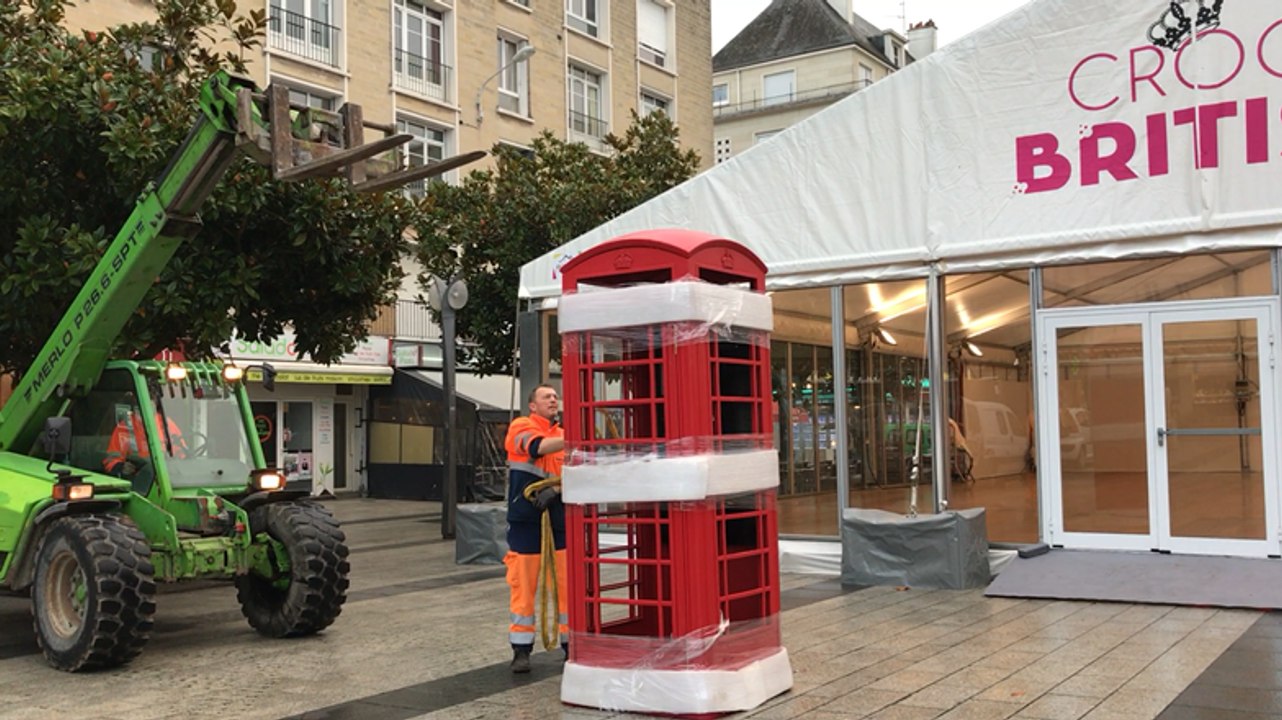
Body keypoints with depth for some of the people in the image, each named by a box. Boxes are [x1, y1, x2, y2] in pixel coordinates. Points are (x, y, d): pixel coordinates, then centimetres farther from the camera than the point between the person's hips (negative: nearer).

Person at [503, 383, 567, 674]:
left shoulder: (563, 436, 12)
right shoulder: (520, 427, -1)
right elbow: (539, 447, -22)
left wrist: (554, 490, -18)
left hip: (558, 522, 4)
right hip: (525, 522, -4)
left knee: (566, 585, 3)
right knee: (522, 586, 0)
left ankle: (570, 645, 14)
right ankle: (521, 650, 10)